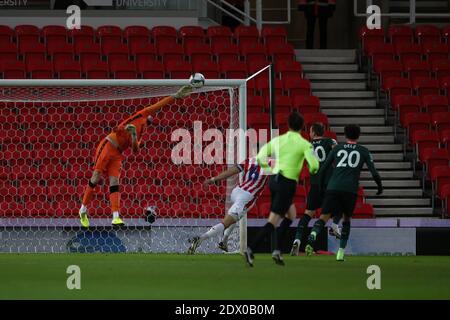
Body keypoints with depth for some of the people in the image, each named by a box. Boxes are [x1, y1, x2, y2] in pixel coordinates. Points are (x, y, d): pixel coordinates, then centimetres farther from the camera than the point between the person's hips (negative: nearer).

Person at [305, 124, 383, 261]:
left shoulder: (337, 148, 18)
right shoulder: (363, 151, 15)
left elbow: (323, 168, 15)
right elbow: (374, 172, 10)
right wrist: (380, 186, 26)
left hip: (333, 188, 0)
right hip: (350, 189, 0)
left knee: (324, 217, -6)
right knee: (346, 219, 19)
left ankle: (313, 235, -39)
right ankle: (341, 252, 12)